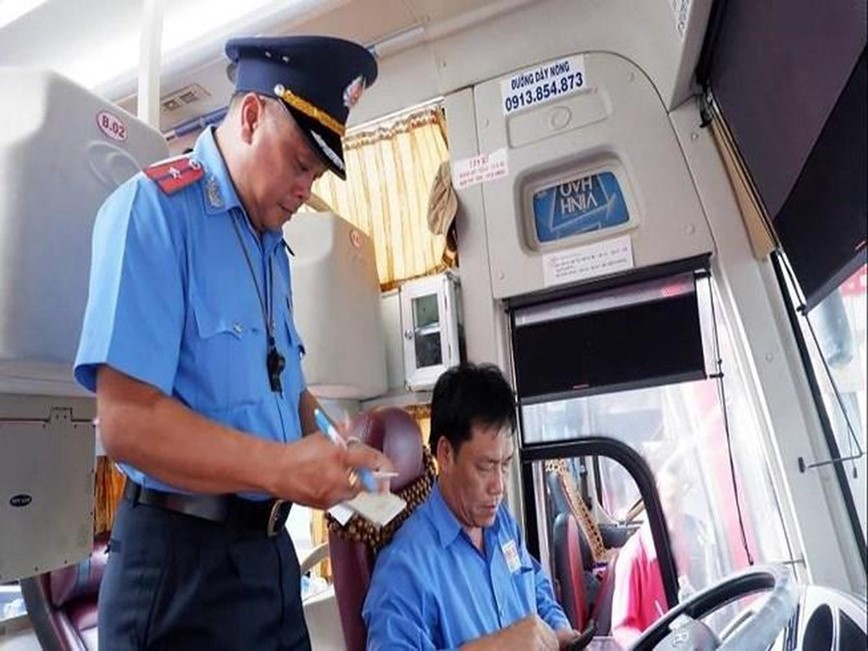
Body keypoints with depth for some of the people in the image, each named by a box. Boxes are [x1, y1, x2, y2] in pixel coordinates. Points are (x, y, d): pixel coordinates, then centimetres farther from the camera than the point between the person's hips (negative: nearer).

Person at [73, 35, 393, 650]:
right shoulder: (154, 207, -14)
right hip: (184, 557, -7)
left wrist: (340, 437, 0)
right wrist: (281, 468, -27)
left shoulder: (273, 246, 11)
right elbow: (128, 420, -22)